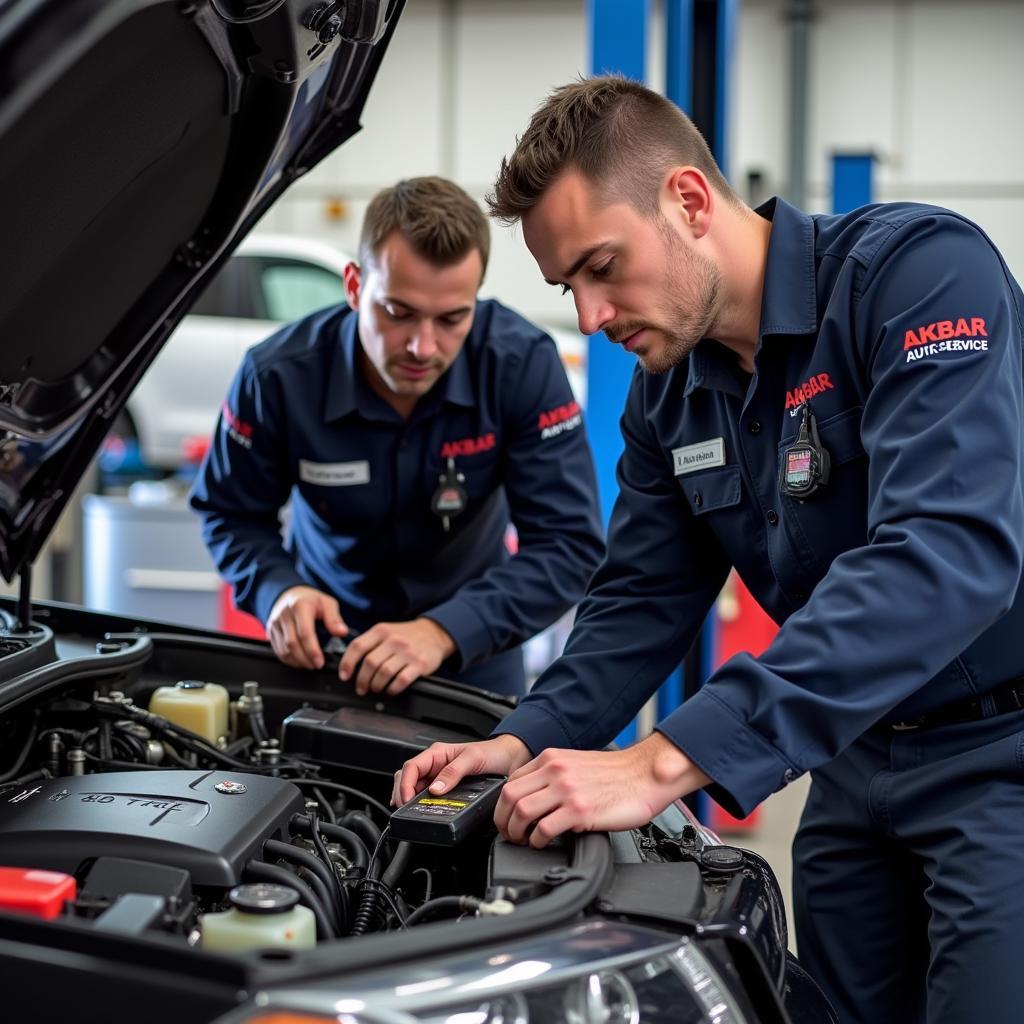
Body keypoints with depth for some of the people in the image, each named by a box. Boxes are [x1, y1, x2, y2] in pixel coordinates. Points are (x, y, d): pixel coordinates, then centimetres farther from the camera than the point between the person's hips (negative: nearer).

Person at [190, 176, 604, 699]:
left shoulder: (524, 365, -26)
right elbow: (232, 514, -8)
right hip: (327, 637, 0)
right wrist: (278, 591, -29)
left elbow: (570, 542, -28)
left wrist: (444, 631, -41)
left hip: (470, 638, 0)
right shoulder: (277, 376, -24)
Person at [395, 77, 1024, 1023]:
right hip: (859, 758, 7)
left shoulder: (921, 271, -21)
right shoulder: (669, 391, 5)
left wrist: (666, 763, -37)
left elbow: (948, 554, -34)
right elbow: (643, 600, 12)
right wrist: (525, 743, -8)